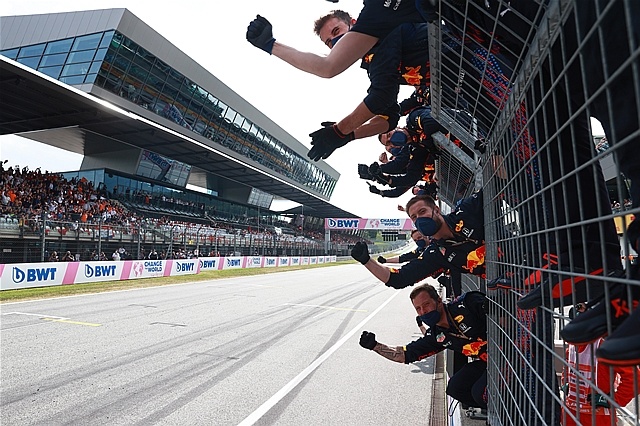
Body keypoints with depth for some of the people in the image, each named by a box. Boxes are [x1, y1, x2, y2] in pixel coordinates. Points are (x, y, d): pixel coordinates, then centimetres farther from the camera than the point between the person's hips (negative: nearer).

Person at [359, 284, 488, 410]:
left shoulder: (467, 303, -19)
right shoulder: (436, 336, -1)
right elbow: (405, 354, 2)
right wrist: (374, 345, -5)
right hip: (483, 362, 6)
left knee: (480, 392, -22)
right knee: (455, 388, -3)